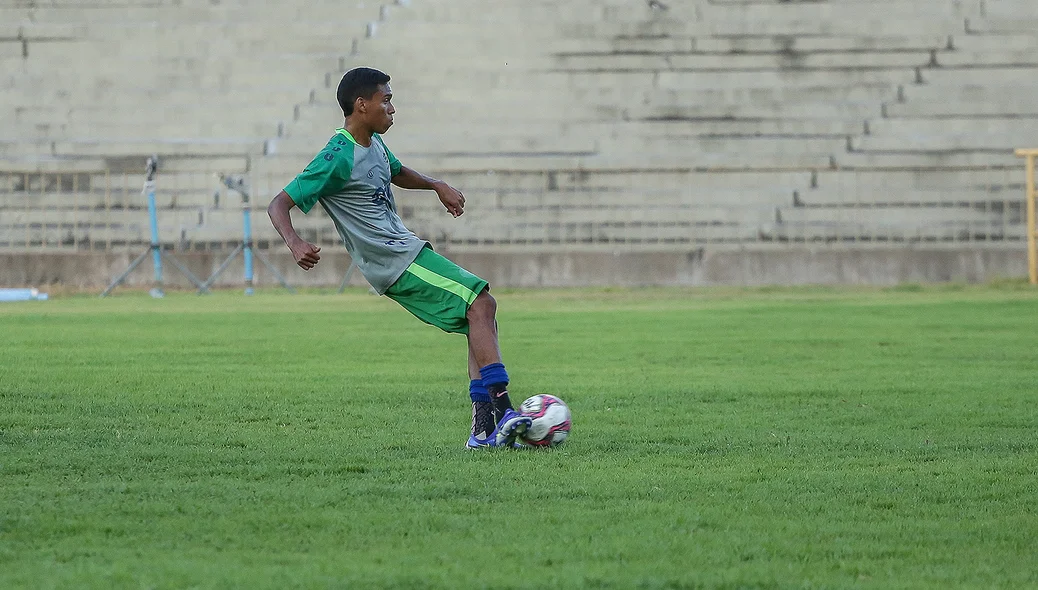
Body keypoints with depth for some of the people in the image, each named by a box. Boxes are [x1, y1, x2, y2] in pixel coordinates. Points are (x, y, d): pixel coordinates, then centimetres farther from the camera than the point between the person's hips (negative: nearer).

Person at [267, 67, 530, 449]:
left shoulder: (374, 143, 12)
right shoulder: (338, 158, -16)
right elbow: (279, 205, -18)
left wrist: (437, 185, 19)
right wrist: (295, 244, -36)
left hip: (408, 249, 10)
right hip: (396, 263, -10)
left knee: (481, 314, 5)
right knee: (480, 303, -19)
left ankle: (484, 430, 3)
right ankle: (501, 411, -25)